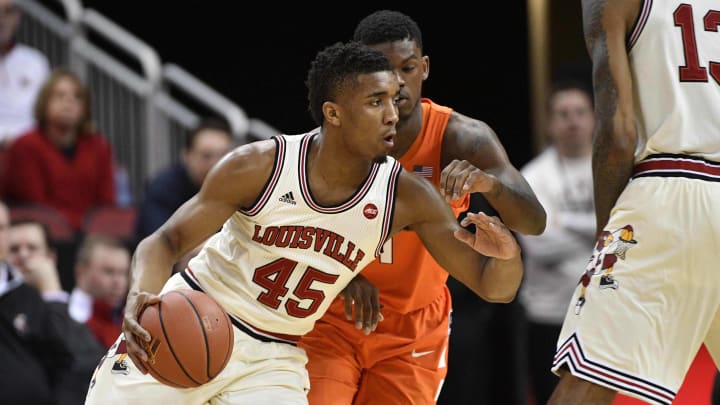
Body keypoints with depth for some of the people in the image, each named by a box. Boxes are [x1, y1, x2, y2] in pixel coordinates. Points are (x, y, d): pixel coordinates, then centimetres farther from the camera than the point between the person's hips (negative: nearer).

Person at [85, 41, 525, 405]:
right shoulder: (261, 166, -17)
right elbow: (166, 241, -14)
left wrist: (506, 255, -34)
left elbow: (495, 287, -8)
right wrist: (142, 299, -37)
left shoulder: (407, 198, -11)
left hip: (273, 357, 2)